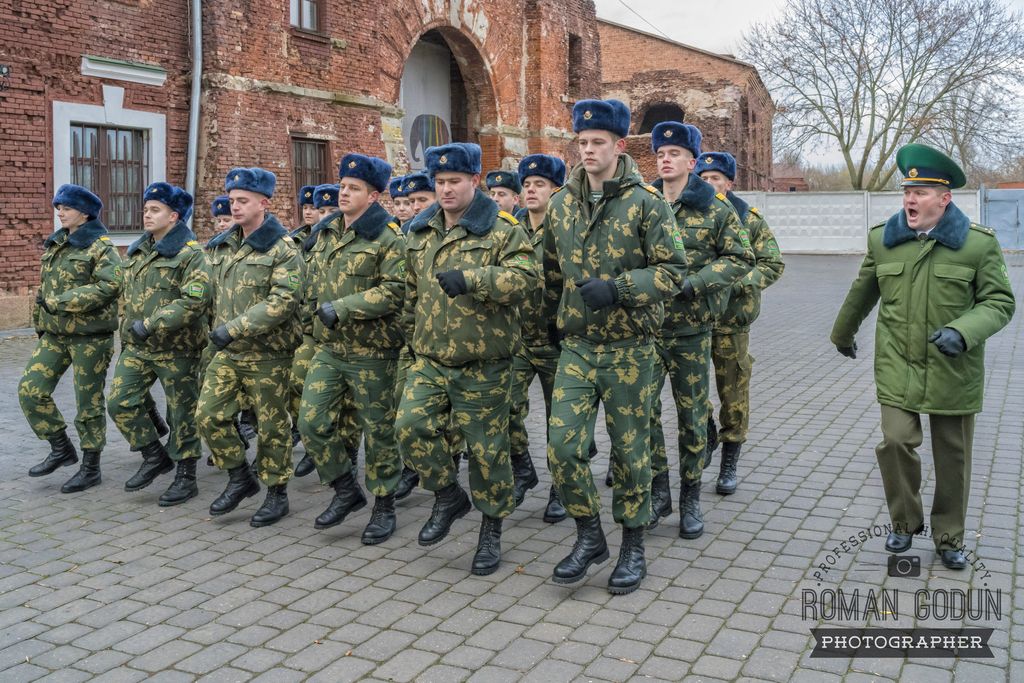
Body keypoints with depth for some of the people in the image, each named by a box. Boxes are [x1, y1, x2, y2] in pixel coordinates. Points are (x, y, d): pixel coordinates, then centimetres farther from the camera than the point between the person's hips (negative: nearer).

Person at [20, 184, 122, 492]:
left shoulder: (101, 247, -9)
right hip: (54, 333, 7)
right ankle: (61, 449, 16)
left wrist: (60, 301, -22)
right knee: (30, 390, 0)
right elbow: (44, 286, 22)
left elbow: (109, 286, -24)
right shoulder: (55, 244, 13)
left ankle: (91, 468, 14)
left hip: (90, 335, -7)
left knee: (89, 402, 1)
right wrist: (41, 323, 17)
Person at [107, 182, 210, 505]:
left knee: (182, 413, 3)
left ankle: (186, 477, 16)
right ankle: (155, 457, 19)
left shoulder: (190, 253, -11)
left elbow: (195, 299, -23)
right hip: (137, 346, 7)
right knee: (120, 403, 0)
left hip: (176, 348, -7)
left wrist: (151, 324, -24)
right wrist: (126, 333, 18)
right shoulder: (136, 251, 13)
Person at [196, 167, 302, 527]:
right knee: (208, 414, 2)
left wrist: (235, 327, -26)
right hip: (227, 352, 7)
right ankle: (240, 478, 21)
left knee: (272, 426, 4)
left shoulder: (282, 250, -12)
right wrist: (217, 329, 16)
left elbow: (283, 300, -22)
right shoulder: (221, 245, 11)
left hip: (268, 353, -6)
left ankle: (277, 493, 19)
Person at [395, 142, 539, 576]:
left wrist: (471, 277, -30)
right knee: (411, 425, -12)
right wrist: (413, 336, 22)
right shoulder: (419, 234, 12)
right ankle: (448, 497, 13)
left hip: (482, 365, -4)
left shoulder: (501, 230, -6)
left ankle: (491, 530, 22)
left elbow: (527, 277, -21)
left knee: (486, 448, 3)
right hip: (429, 360, 5)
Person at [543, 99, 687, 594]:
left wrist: (617, 288, -24)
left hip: (629, 349, -3)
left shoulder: (646, 202, -8)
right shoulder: (561, 204, 5)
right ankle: (589, 536, 18)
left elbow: (673, 270, -12)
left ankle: (633, 546, 24)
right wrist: (553, 318, 22)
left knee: (630, 450, 7)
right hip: (576, 348, 4)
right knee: (562, 447, -3)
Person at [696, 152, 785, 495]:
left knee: (733, 389, 4)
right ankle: (706, 432, 33)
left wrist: (739, 285, -16)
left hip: (730, 318, -2)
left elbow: (773, 263, -2)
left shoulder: (748, 219, -1)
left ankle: (729, 463, 17)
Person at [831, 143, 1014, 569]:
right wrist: (843, 334, 31)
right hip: (897, 370, 1)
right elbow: (862, 293, 18)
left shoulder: (979, 243, -5)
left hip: (954, 373, -1)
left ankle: (949, 537, 28)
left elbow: (1000, 302, -2)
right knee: (896, 442, -11)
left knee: (953, 459, 9)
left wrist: (963, 331, -21)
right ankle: (905, 522, 14)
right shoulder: (882, 239, 4)